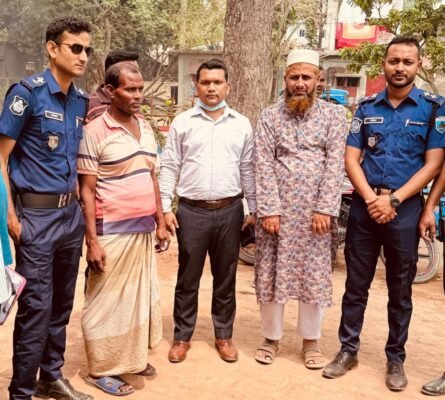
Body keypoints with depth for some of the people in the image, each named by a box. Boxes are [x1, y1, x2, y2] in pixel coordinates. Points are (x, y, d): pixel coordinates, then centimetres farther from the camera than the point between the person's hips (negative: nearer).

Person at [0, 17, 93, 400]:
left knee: (62, 302, 15)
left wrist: (79, 203, 9)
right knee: (36, 306, -1)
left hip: (71, 213, 6)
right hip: (36, 215, -6)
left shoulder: (81, 100, 8)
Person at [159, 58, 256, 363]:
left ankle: (224, 335, 27)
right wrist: (165, 208, -4)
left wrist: (254, 209, 7)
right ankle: (182, 336, 23)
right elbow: (169, 167, 1)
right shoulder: (182, 122, 1)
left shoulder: (242, 124, 5)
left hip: (229, 211, 1)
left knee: (225, 278, 12)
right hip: (191, 211, -1)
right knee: (188, 278, 9)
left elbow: (248, 170, 8)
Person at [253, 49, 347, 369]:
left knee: (314, 276, 8)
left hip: (315, 210, 0)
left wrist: (325, 209, -12)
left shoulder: (334, 114, 3)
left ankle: (311, 341, 24)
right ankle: (271, 338, 24)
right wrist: (269, 209, -11)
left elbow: (335, 164, -4)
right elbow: (264, 166, -3)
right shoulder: (270, 116, 4)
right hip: (277, 208, 1)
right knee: (271, 275, 8)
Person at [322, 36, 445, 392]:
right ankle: (348, 350, 22)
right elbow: (351, 159, 2)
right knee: (356, 285, 9)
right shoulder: (367, 107, 6)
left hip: (405, 209, -2)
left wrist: (393, 200, -14)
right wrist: (371, 199, -13)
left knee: (400, 289, 9)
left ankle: (396, 359, 23)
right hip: (364, 206, 2)